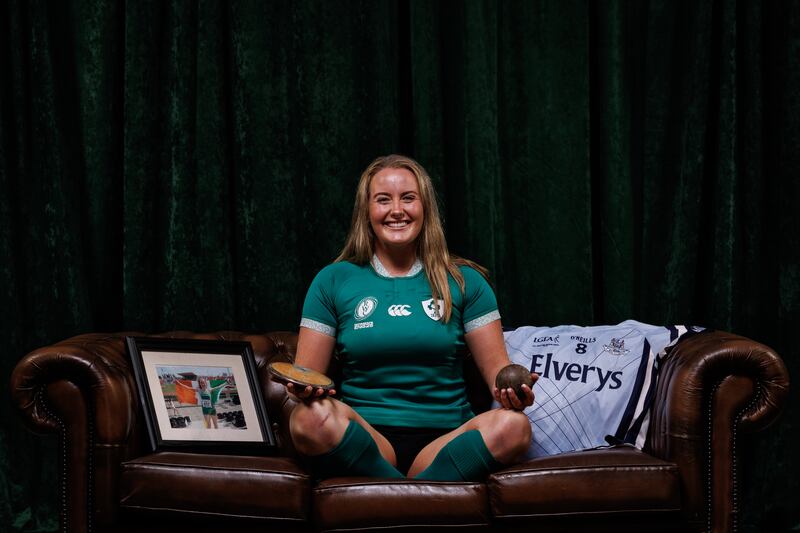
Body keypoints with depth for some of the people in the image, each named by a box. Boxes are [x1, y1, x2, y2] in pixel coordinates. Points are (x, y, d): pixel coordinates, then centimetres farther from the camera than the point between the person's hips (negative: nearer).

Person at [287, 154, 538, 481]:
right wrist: (303, 387, -16)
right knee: (310, 419, -34)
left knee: (514, 426, -31)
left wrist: (512, 390, -16)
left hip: (446, 439, 1)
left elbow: (496, 366, 8)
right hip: (364, 437, 0)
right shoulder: (333, 281, 11)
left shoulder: (464, 281, 12)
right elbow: (307, 372, 8)